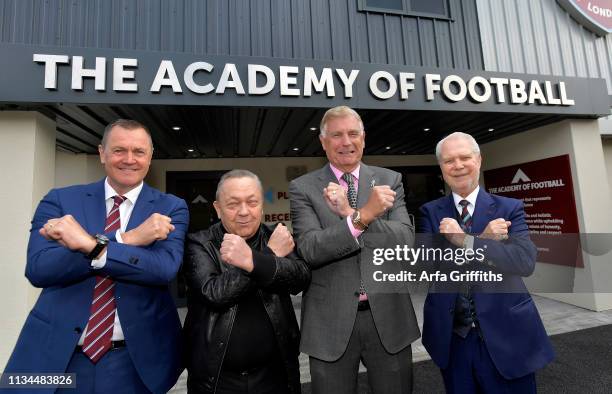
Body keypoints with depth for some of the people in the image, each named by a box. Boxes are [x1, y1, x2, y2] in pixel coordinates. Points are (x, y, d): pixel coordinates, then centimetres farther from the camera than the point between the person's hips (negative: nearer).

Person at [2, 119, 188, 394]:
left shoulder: (171, 208, -5)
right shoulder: (60, 199, -1)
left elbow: (165, 269, -19)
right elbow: (37, 269, -14)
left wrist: (91, 244, -25)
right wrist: (126, 238, -23)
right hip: (57, 354, 1)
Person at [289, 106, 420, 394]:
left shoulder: (390, 180, 2)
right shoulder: (302, 188, -4)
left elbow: (405, 239, -9)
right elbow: (310, 250, -16)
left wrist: (351, 214, -20)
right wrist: (364, 214, -25)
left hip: (387, 317, 2)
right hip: (331, 323, -1)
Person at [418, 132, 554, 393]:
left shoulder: (509, 208, -2)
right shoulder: (430, 212, -1)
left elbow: (526, 261, -16)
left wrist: (464, 240, -24)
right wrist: (483, 239, -17)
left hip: (505, 337, 0)